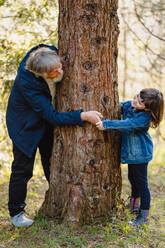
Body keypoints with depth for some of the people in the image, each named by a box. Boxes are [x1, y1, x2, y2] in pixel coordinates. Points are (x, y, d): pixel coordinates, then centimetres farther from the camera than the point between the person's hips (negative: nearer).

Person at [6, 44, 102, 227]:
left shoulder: (51, 53, -22)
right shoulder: (26, 82, -38)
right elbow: (52, 116, -33)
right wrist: (83, 116, -36)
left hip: (45, 123, 7)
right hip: (26, 126, -6)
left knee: (52, 164, 15)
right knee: (22, 169, 2)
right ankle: (16, 213, 19)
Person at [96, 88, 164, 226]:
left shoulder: (145, 117, -28)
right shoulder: (128, 105, -5)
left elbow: (127, 125, -38)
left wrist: (106, 124, -40)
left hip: (140, 154, -8)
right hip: (130, 152, 8)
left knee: (141, 182, -2)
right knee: (132, 178, 25)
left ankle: (144, 216, 9)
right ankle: (134, 203, 48)